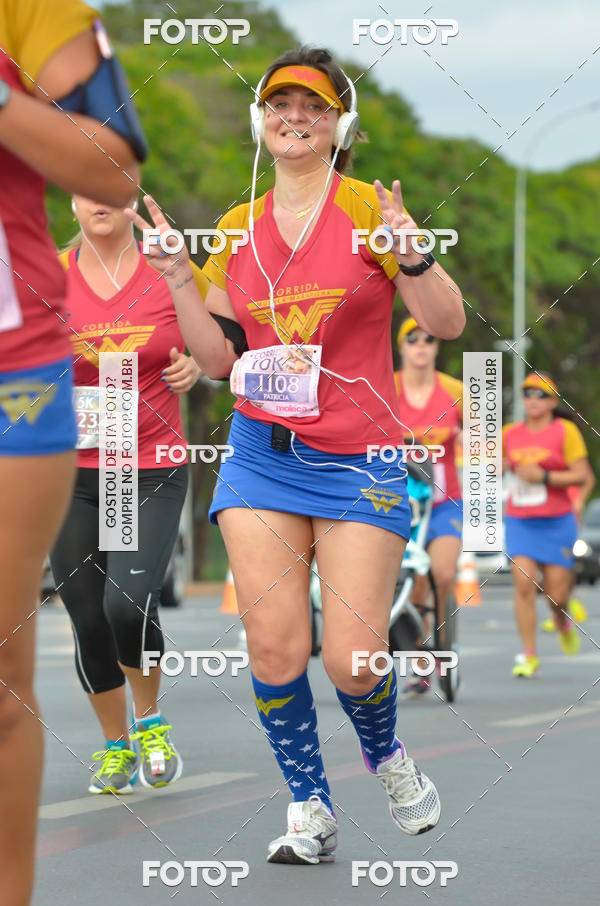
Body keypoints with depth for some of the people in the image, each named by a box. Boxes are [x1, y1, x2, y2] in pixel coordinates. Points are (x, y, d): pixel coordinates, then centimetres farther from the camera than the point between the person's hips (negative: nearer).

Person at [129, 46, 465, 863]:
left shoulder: (367, 209, -2)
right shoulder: (239, 228, 9)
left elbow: (448, 323, -6)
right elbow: (218, 359, 11)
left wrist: (410, 254, -23)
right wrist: (179, 278, 0)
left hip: (357, 460, -3)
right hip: (262, 455, 3)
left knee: (353, 660, -8)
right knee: (275, 646, -7)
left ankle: (387, 756, 25)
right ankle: (310, 809, 11)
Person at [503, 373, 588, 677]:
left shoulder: (565, 431, -3)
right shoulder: (510, 433, 7)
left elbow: (581, 475, -7)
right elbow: (503, 462, 27)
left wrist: (543, 476, -15)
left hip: (556, 522, -2)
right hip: (519, 522, 2)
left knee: (556, 593, -1)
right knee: (524, 585, -14)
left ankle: (563, 622, 36)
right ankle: (529, 655, -7)